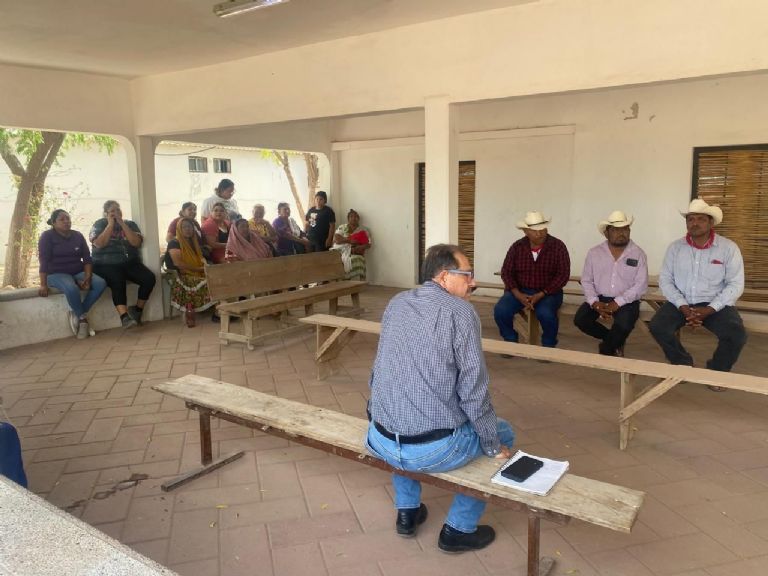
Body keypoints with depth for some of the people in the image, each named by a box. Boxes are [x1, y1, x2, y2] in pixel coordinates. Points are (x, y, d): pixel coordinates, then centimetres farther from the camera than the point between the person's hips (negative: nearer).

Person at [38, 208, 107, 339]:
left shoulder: (78, 236, 9)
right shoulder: (47, 236, -4)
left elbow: (87, 259, 4)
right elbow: (44, 261, -12)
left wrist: (87, 277, -13)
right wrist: (43, 285, -21)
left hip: (78, 272, 5)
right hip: (57, 274, -5)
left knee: (101, 283, -24)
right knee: (71, 288, -39)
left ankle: (77, 313, -13)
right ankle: (82, 318, -15)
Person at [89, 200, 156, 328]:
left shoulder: (130, 224, 12)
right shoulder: (99, 224, 6)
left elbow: (137, 243, -5)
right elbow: (99, 244, -12)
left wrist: (122, 224, -8)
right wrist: (111, 224, -8)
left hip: (130, 263, 3)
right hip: (107, 265, -3)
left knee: (149, 278, -22)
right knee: (118, 282, -35)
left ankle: (137, 310, -6)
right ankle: (124, 316, -42)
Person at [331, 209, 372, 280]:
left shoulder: (364, 230, 12)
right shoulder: (341, 227, 15)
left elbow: (368, 244, 2)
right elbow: (335, 239, 0)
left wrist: (360, 247, -19)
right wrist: (349, 240, -11)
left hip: (354, 255, -1)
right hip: (339, 253, 1)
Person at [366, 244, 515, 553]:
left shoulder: (395, 303, 6)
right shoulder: (461, 311, -12)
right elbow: (473, 389, -13)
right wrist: (494, 446, 1)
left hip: (381, 443, 6)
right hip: (433, 451, -5)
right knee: (504, 433, 22)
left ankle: (407, 511, 42)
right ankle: (459, 529, 26)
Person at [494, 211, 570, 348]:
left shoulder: (558, 246, -7)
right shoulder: (517, 247, -1)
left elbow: (563, 275, -10)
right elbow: (506, 272, 1)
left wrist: (540, 295, -20)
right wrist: (518, 295, -17)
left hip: (548, 292, -2)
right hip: (520, 291, 2)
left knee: (545, 313, -34)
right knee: (500, 310, -24)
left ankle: (548, 346, -3)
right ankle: (510, 341, 3)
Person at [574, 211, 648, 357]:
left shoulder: (638, 254, -3)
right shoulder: (594, 253, 3)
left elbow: (640, 285, -9)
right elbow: (586, 281, 3)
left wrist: (617, 303, -20)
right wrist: (595, 302, -15)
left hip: (626, 301, -2)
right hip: (600, 298, 3)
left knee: (624, 324, -31)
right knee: (580, 319, -21)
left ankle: (606, 349, 4)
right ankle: (614, 341, 8)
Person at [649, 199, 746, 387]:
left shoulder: (728, 247, -5)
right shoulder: (675, 247, 1)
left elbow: (735, 284, -8)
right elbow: (665, 280, -1)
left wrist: (709, 309, -19)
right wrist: (683, 306, -16)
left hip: (716, 304, -1)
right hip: (681, 303, 2)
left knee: (737, 335, -27)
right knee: (657, 327, -24)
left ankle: (716, 371, 5)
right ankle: (684, 364, 5)